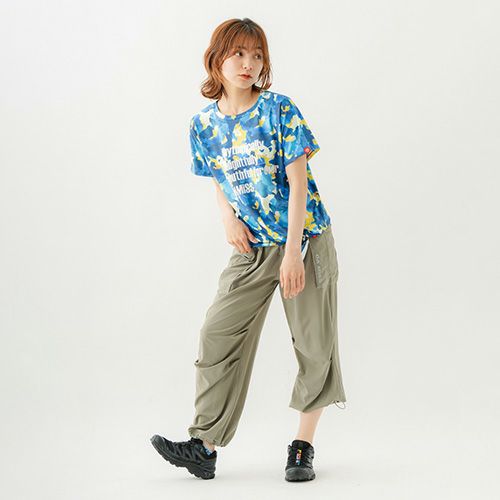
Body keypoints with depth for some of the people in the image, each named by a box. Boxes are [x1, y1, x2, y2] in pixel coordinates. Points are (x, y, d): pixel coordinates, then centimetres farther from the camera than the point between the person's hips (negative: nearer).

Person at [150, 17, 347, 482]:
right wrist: (228, 217, -4)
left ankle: (303, 444, 16)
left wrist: (293, 252, -20)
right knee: (218, 335, -3)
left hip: (305, 237, -3)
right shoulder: (204, 123, 1)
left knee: (315, 345, 2)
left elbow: (298, 181, -14)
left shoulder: (278, 109, -12)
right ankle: (203, 447, 3)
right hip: (252, 246, 4)